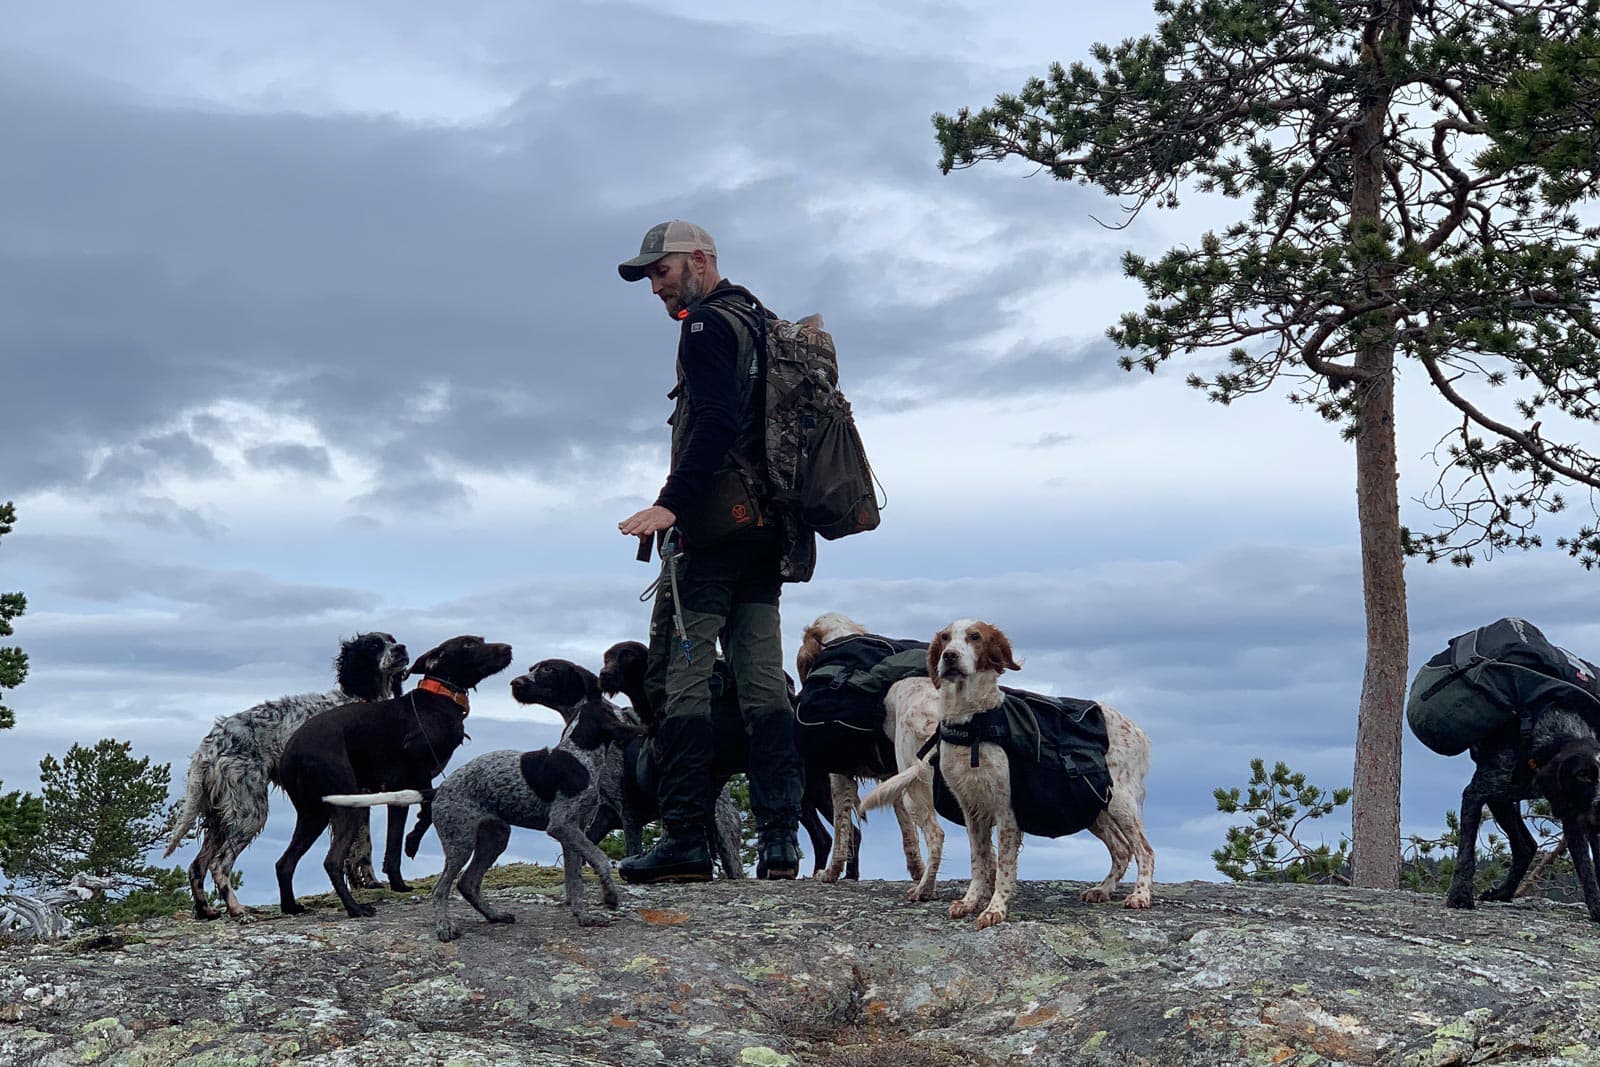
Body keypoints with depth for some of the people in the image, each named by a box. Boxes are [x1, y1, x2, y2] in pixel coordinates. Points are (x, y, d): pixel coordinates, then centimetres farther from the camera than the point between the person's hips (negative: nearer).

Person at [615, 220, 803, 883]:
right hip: (768, 526, 9)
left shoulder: (707, 326, -6)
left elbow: (715, 423, -21)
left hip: (714, 523, -9)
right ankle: (779, 839, 3)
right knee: (763, 679, 6)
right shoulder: (762, 324, 23)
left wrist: (672, 503, -28)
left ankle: (685, 838, -11)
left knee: (679, 675, -8)